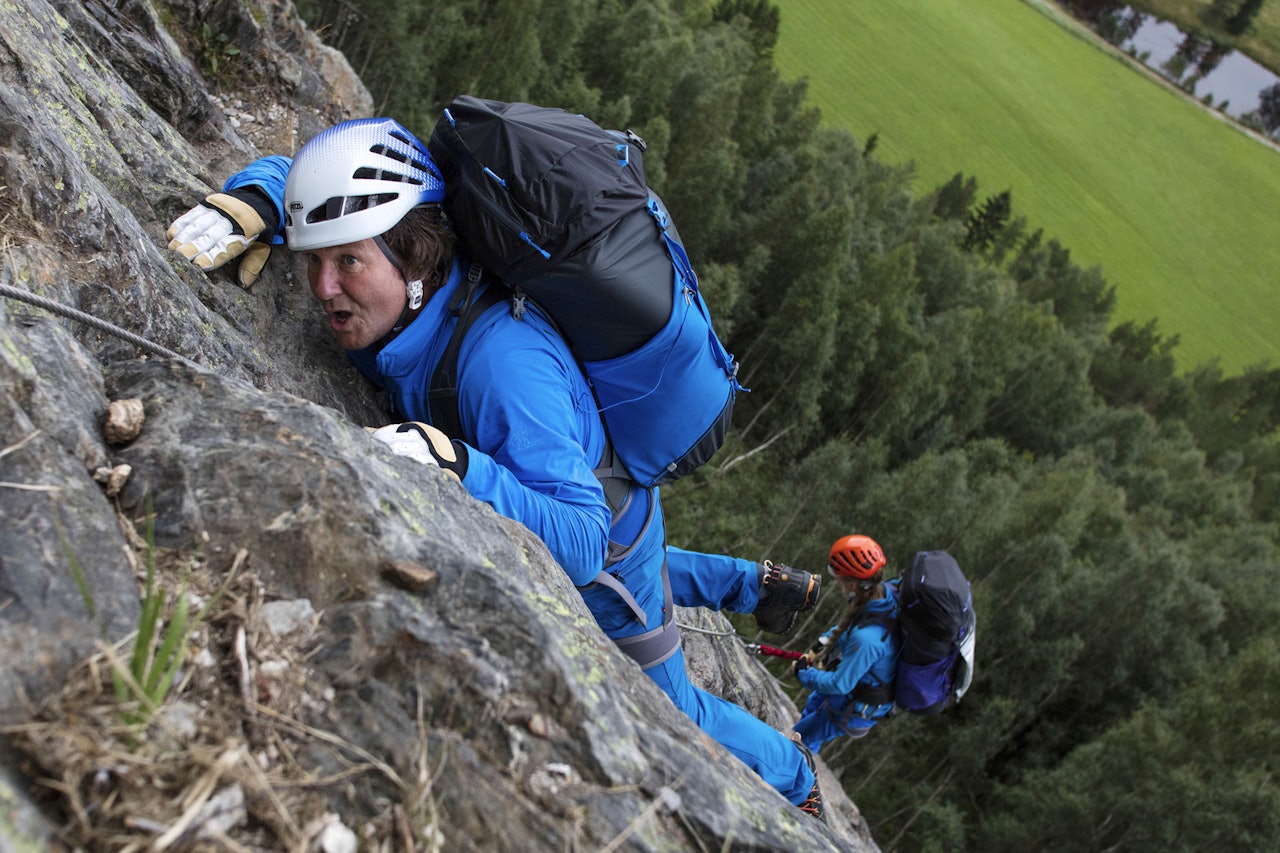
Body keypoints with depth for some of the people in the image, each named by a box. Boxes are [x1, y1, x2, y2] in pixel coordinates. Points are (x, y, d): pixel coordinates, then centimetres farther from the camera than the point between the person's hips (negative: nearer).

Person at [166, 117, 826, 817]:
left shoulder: (502, 361, -46)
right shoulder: (392, 282, -23)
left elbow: (583, 543, -47)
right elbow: (289, 174, -5)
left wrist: (457, 466, -59)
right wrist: (248, 203, -27)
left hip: (606, 532, -7)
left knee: (667, 714, 18)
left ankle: (792, 781, 48)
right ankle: (757, 585, 62)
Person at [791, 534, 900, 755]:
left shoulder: (865, 638, -45)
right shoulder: (888, 591, -20)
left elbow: (839, 684, -30)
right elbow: (851, 620, 4)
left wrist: (803, 673, -14)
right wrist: (824, 641, 1)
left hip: (855, 707, -9)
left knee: (799, 741, 14)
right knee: (812, 705, 36)